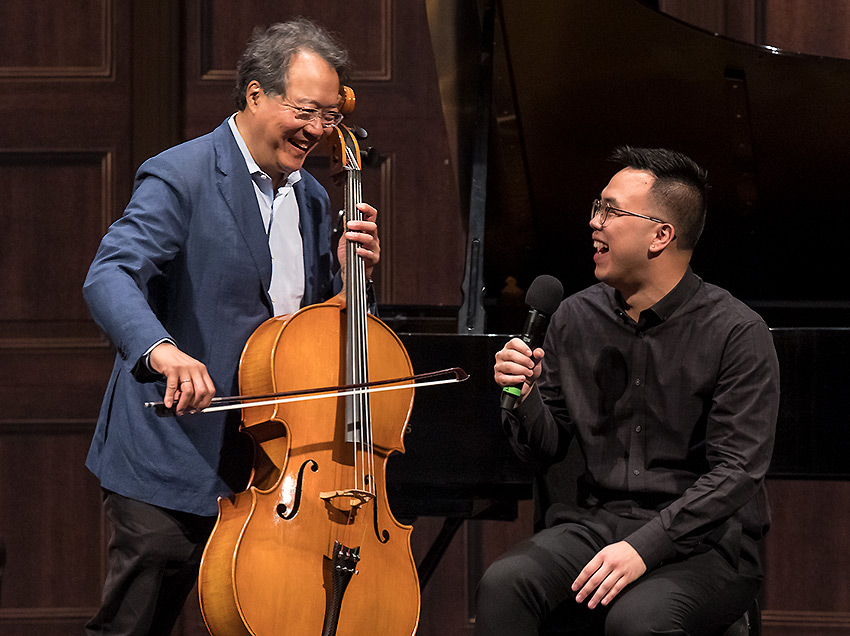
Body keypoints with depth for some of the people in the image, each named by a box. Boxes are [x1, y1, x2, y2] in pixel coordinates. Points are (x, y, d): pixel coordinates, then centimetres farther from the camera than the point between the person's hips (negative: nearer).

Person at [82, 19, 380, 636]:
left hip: (274, 464, 7)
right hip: (175, 465, -7)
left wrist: (354, 269, 0)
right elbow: (110, 276, -24)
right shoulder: (181, 176, -9)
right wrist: (161, 349, -43)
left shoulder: (312, 198, 15)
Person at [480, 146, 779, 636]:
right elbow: (545, 452, 15)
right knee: (503, 584, -26)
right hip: (597, 521, 4)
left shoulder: (737, 333, -7)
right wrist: (524, 397, -7)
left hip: (704, 540, -4)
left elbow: (736, 472, -13)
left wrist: (645, 547, -23)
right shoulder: (576, 319, 9)